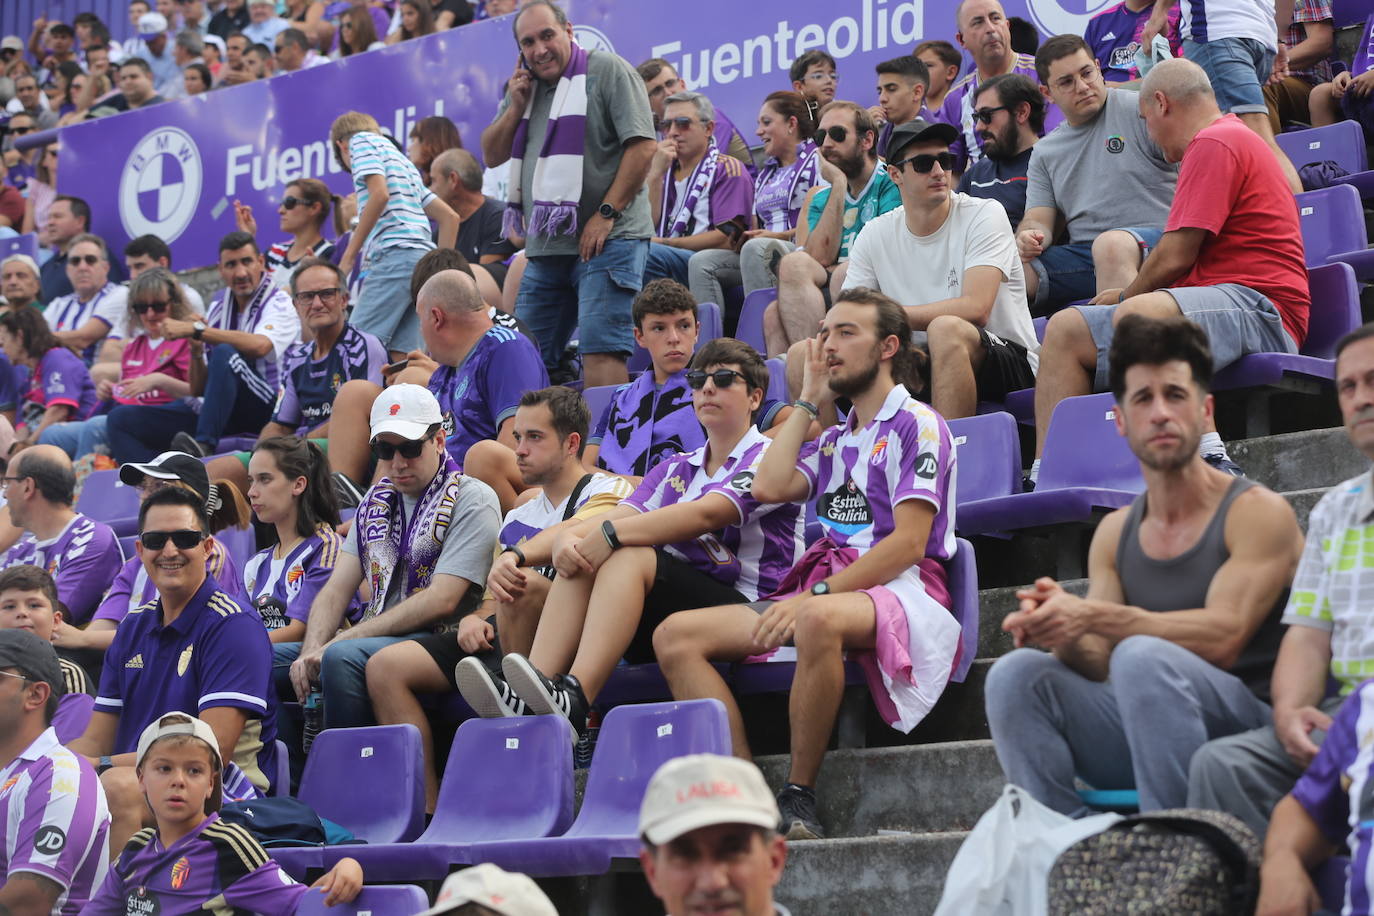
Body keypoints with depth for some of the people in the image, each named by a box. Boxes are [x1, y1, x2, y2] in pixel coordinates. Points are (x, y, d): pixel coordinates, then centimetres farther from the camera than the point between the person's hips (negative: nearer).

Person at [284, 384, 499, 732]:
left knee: (343, 657, -34)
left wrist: (337, 642, -17)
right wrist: (312, 650, -10)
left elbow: (441, 601, -15)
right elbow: (336, 589, 13)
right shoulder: (376, 501, 19)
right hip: (373, 638, 7)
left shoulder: (472, 501, -4)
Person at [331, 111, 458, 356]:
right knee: (402, 353, 1)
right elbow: (449, 216, 27)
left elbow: (379, 195, -11)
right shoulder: (401, 158, 32)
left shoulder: (361, 141, 8)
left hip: (395, 253, -8)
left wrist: (348, 256, -9)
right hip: (424, 257, 8)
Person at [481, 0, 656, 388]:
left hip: (606, 239, -7)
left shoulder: (607, 71, -5)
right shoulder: (525, 86, 17)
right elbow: (492, 156, 18)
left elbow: (644, 145, -12)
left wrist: (606, 214, -16)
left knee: (600, 350, -15)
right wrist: (515, 107, 2)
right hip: (544, 246, 7)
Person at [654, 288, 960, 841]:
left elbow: (908, 544, -11)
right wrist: (809, 401, 18)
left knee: (819, 620, -44)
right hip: (822, 590, 8)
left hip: (900, 590, -8)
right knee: (675, 634, -9)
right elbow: (770, 486, 9)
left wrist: (814, 595, -19)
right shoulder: (836, 439, 26)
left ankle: (798, 797, -30)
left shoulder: (916, 424, 0)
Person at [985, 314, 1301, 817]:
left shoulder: (1257, 512, -4)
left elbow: (1222, 637, -17)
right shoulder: (1114, 534, 14)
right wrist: (1065, 635, -18)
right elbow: (1099, 666, 7)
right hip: (1138, 738, 5)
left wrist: (1094, 617, -28)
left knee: (1142, 656, -33)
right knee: (1017, 673, -16)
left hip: (1251, 728, -5)